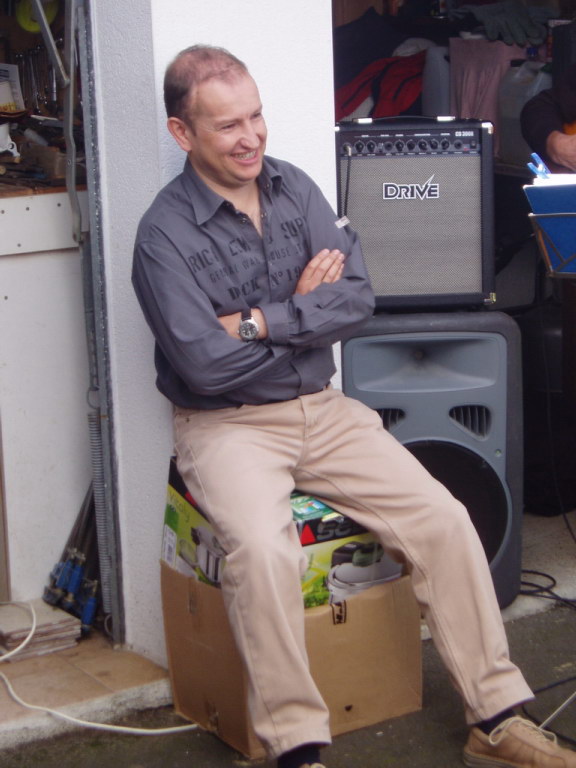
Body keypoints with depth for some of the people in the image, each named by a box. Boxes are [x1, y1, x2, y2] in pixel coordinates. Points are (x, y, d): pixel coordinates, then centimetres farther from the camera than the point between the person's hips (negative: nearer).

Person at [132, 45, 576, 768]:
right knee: (264, 548, -34)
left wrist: (260, 322, -14)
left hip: (322, 409, 5)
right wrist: (305, 310, -8)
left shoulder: (295, 187, 6)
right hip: (227, 425, -5)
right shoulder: (164, 234, -10)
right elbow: (205, 364, -19)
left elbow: (357, 297, -3)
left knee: (444, 519, -10)